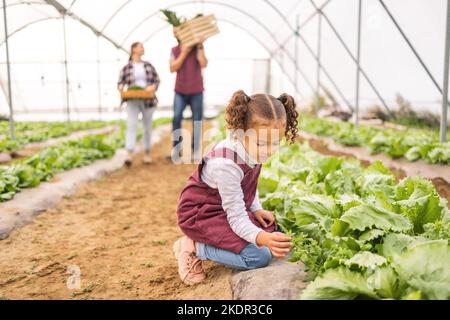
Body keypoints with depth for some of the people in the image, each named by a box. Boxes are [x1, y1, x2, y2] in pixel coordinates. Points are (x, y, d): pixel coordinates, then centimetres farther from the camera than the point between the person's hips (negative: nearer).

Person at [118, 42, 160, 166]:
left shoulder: (148, 65, 9)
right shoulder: (126, 67, 3)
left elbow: (157, 80, 7)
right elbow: (120, 82, 4)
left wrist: (153, 86, -14)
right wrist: (121, 87, -18)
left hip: (148, 100, 2)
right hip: (133, 101, -2)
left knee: (147, 127, 8)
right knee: (131, 125, -14)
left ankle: (147, 153, 21)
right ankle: (129, 155, -20)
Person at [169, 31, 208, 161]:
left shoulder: (197, 47, 1)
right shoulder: (174, 50, 8)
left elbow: (204, 64, -14)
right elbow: (173, 68, -6)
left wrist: (200, 46, -17)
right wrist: (184, 52, -12)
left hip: (196, 91, -1)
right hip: (180, 91, 1)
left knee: (197, 120, 2)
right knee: (176, 118, -9)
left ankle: (196, 150, 10)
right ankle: (176, 149, -1)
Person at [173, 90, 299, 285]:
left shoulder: (250, 148, -8)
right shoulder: (226, 164, -34)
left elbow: (250, 183, 13)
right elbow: (237, 219, -31)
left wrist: (256, 209, -2)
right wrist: (262, 238, -48)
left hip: (231, 208, 9)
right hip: (201, 214, -9)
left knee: (275, 233, 4)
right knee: (259, 257, -22)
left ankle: (211, 239, 8)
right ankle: (194, 247, -7)